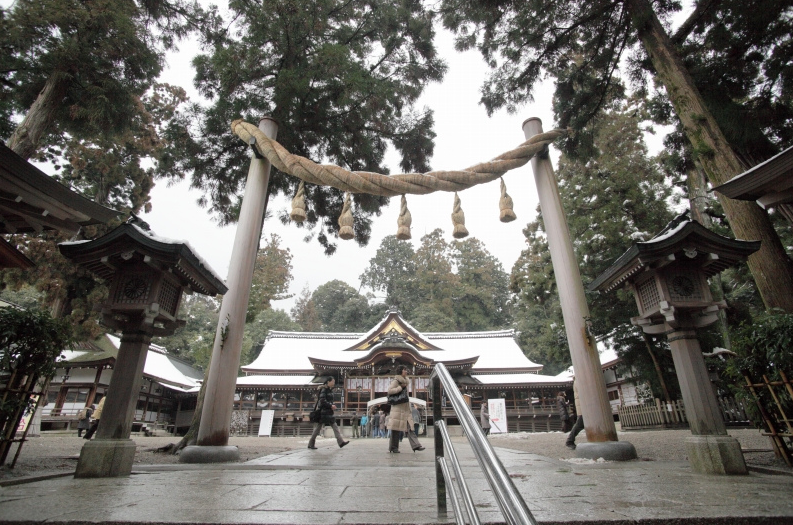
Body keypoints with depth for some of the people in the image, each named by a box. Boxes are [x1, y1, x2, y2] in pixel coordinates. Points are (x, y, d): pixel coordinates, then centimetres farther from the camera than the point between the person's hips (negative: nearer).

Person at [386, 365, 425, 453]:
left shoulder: (405, 381, 20)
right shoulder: (396, 381, -5)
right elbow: (389, 390, -19)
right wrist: (401, 387, -16)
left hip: (406, 408, 8)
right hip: (398, 407, -8)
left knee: (409, 427, -1)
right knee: (396, 428, -3)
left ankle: (415, 445, -7)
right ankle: (393, 448, 5)